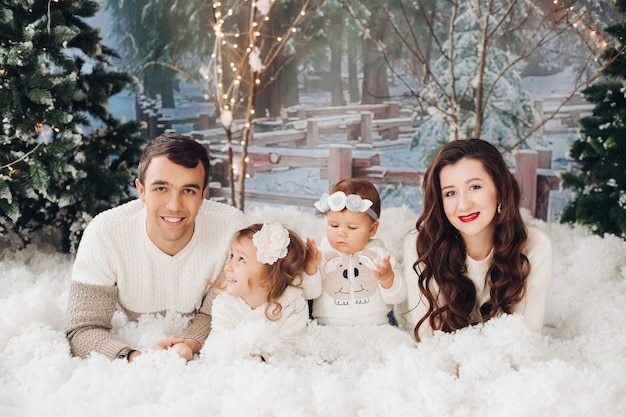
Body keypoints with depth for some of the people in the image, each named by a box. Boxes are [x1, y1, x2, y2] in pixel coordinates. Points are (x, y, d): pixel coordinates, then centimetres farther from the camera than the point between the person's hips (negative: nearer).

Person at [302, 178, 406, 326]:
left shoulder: (380, 254, 5)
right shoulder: (321, 254, 6)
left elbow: (397, 297, 3)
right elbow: (308, 293, 0)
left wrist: (388, 278, -15)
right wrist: (309, 267, -14)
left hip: (376, 326, 3)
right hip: (329, 329, -2)